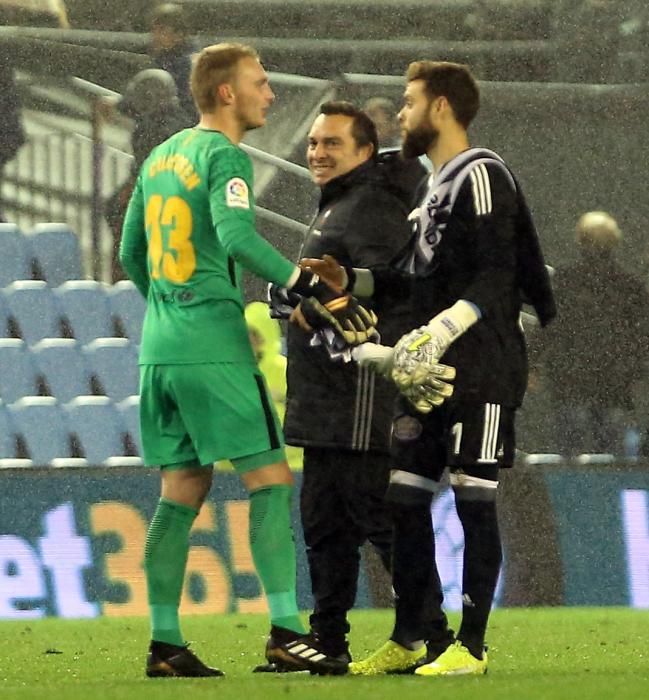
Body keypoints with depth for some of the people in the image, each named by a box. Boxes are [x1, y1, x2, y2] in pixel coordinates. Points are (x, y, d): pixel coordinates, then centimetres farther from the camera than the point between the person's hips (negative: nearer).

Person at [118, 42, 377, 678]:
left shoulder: (161, 157, 16)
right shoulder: (224, 156, -8)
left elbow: (131, 255, 22)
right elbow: (237, 237, -25)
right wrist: (316, 293, -25)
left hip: (159, 347, 8)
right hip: (214, 346, -8)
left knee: (182, 490, 10)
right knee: (270, 478, -4)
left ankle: (164, 642, 7)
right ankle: (284, 631, -10)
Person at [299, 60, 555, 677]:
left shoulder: (480, 175, -9)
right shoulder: (436, 184, 20)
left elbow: (495, 278, -18)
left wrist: (437, 334, -27)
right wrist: (349, 279, 15)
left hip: (479, 369, -10)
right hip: (429, 372, 10)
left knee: (474, 502, -5)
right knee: (405, 498, 8)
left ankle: (471, 646, -1)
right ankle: (414, 636, 15)